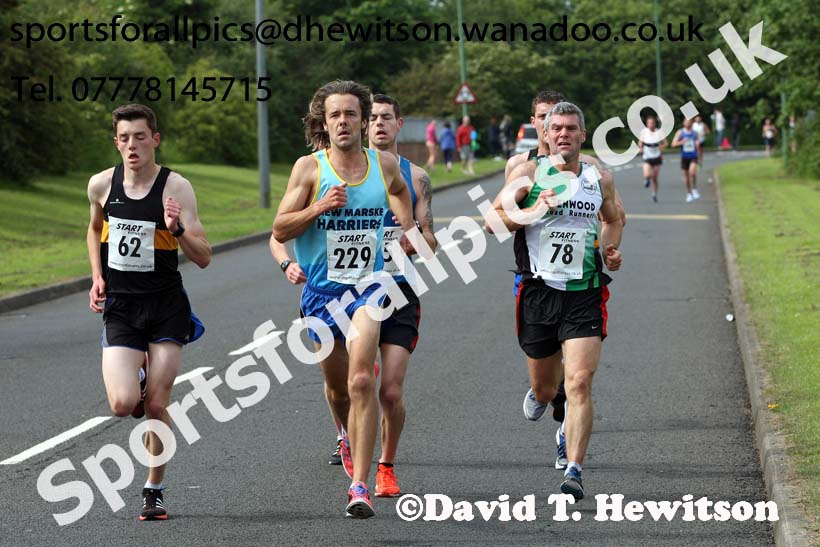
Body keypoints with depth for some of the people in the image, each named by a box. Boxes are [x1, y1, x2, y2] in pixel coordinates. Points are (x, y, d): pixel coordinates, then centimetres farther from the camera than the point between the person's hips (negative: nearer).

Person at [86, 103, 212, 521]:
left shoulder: (176, 188, -10)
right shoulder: (101, 185, 0)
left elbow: (203, 258, -12)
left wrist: (177, 229, -30)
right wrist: (97, 276, 10)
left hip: (166, 306, -2)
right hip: (119, 307, 2)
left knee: (156, 406, -3)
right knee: (123, 404, -15)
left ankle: (154, 491, 15)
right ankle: (136, 390, 22)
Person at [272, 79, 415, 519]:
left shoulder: (384, 165, 2)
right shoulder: (309, 167, -4)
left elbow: (399, 190, 28)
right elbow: (280, 230, -4)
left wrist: (408, 227, 14)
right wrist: (320, 207, -18)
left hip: (367, 284, -1)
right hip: (321, 287, 1)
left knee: (361, 380, -20)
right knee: (337, 385, 15)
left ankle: (359, 485, -23)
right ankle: (349, 438, 50)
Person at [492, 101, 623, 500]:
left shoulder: (600, 180, 7)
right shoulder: (529, 173, 0)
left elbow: (614, 219, 26)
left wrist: (610, 249, 8)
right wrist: (535, 211, -17)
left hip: (585, 294, 0)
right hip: (539, 290, 0)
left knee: (579, 384, -16)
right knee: (545, 389, 13)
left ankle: (574, 471, -16)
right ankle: (542, 396, 52)